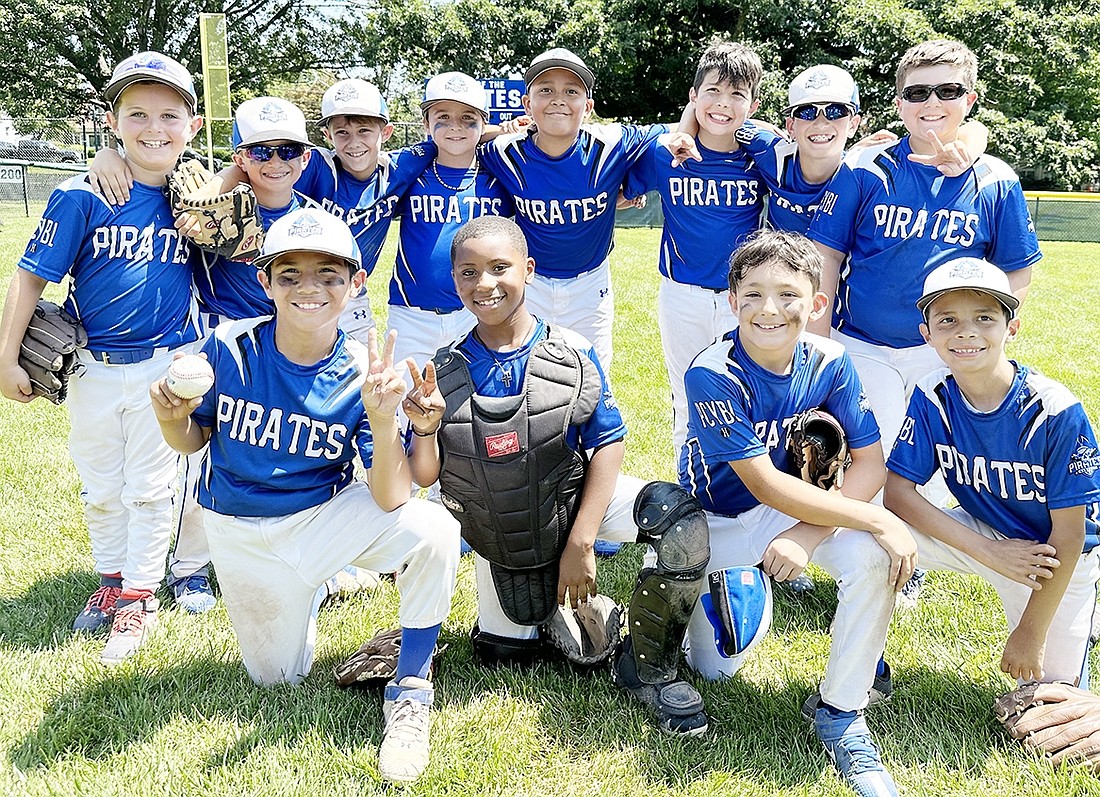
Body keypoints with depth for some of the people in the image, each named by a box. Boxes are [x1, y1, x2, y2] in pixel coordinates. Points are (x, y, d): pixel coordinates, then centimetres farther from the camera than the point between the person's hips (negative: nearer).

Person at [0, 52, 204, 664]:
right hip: (94, 367, 0)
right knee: (100, 486, 15)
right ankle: (113, 579, 36)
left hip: (164, 367, 0)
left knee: (150, 487, 7)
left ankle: (140, 596, 22)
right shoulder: (83, 197, -13)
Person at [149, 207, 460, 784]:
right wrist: (172, 418, -24)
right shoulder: (230, 346, -17)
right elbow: (192, 441, -1)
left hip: (327, 514, -1)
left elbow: (390, 502, -24)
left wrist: (383, 424, -40)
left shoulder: (362, 373, -19)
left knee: (433, 532, -31)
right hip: (241, 531, 2)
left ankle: (409, 692, -10)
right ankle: (308, 588, 44)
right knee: (277, 677, 14)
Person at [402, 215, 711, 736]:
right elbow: (423, 481, -8)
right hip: (495, 533, 2)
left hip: (572, 501, -1)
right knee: (508, 654, 8)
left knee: (681, 521, -27)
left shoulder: (572, 355, -15)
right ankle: (538, 599, 40)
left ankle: (648, 669, -8)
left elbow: (609, 442, -13)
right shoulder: (445, 374, -11)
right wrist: (425, 431, -30)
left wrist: (580, 543, -18)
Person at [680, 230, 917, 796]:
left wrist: (807, 536, -29)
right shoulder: (712, 374, -28)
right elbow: (764, 484, -30)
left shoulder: (828, 362, -16)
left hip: (793, 508, 2)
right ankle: (730, 580, 31)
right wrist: (880, 521, -32)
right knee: (716, 668, -1)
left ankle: (840, 713, -10)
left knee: (871, 555, -28)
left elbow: (870, 464, -14)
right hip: (715, 521, -2)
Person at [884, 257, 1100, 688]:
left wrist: (1030, 634, -17)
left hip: (1058, 556, -2)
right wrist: (988, 551, -27)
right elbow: (897, 490, -19)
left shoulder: (1055, 411, -26)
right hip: (983, 535, 2)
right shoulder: (932, 398, -17)